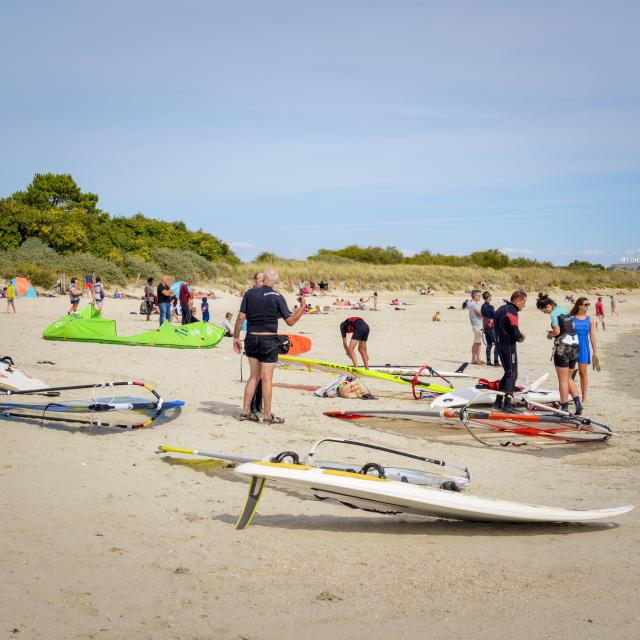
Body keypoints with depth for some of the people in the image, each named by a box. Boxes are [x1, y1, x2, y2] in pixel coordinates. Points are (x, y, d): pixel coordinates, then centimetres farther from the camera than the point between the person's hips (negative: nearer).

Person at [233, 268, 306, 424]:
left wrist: (236, 337, 7)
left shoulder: (250, 293, 0)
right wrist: (303, 307, 6)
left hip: (251, 339, 4)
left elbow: (241, 317, -2)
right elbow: (290, 321, -8)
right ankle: (268, 416, 7)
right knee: (267, 379, 1)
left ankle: (245, 411, 16)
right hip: (269, 340, -4)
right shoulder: (277, 297, -9)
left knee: (254, 376, 16)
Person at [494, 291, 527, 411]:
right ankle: (507, 404, -2)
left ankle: (498, 402, 20)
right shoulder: (512, 312, -18)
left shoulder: (501, 309, 14)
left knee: (508, 373, 18)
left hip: (499, 343, 9)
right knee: (512, 374, -2)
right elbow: (516, 334, -23)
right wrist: (522, 337, 0)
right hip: (508, 346, -9)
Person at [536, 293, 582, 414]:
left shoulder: (554, 314, -12)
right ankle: (578, 403, 6)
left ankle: (565, 408, 4)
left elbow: (557, 331, -20)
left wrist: (550, 335, 0)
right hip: (575, 345, 8)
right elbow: (573, 326, 16)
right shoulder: (564, 310, 13)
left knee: (563, 380, 1)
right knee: (569, 378, 17)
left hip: (563, 346, -8)